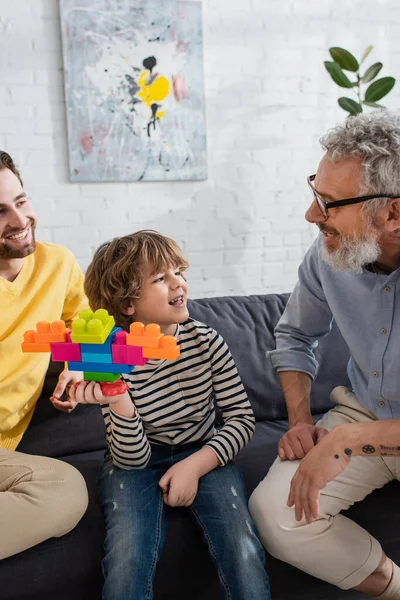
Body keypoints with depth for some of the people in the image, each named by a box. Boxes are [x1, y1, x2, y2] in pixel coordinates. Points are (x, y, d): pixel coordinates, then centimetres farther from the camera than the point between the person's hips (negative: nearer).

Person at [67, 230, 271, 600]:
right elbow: (132, 459, -14)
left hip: (202, 455, 1)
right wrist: (119, 401, -33)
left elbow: (242, 417, -4)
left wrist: (195, 465, -17)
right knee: (126, 566, -23)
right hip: (137, 463, -1)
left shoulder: (206, 341, -12)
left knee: (244, 556, -20)